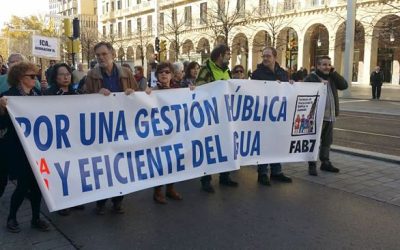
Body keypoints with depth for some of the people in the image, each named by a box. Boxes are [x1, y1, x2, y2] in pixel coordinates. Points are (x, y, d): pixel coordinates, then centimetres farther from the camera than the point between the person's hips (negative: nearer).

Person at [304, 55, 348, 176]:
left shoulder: (332, 78, 15)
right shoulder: (311, 78, -6)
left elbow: (344, 85, 4)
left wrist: (334, 72, -2)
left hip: (330, 116, 7)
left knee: (327, 141, 15)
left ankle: (325, 162, 27)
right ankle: (312, 165, 6)